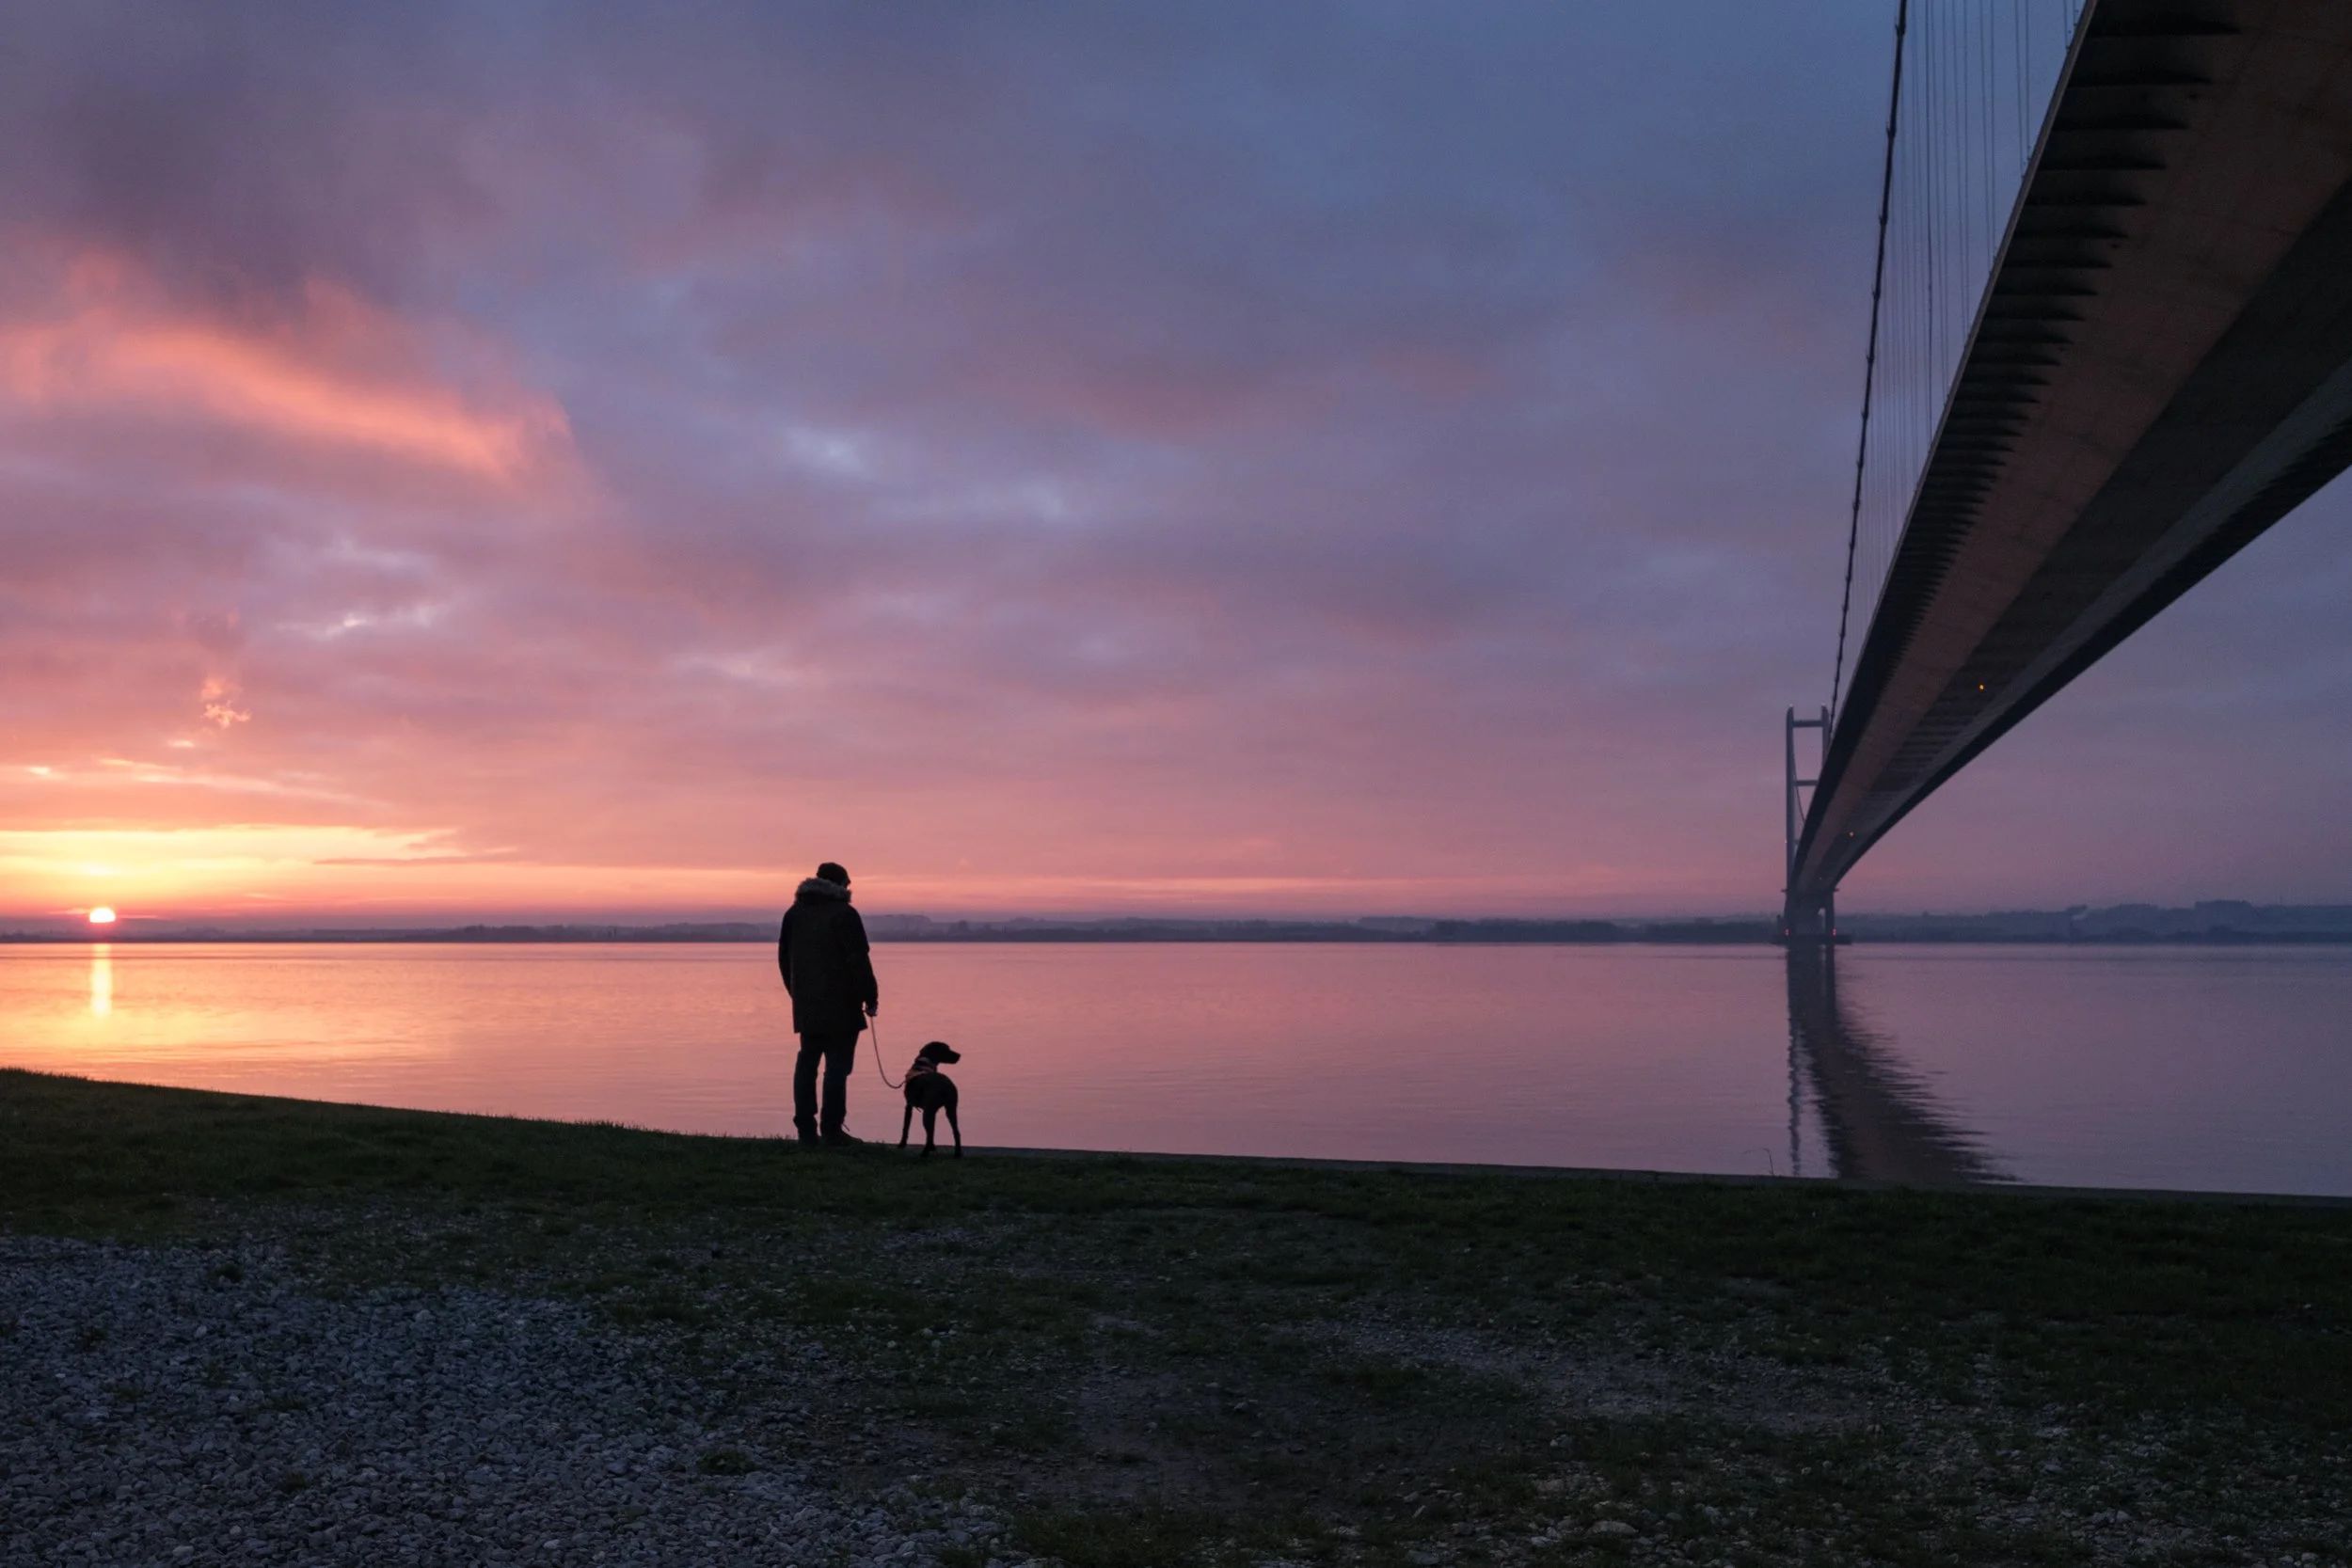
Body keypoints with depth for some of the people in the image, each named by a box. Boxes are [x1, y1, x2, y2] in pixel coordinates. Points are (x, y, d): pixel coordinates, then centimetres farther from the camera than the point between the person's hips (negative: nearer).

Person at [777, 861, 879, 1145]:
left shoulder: (794, 913, 13)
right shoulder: (844, 914, -9)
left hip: (806, 1005, 6)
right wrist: (871, 997, -6)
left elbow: (784, 959, 18)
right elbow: (858, 960, -14)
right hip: (840, 1005, -6)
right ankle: (832, 1129, -9)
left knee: (807, 1063, 11)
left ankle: (805, 1128, 9)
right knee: (837, 1065, -5)